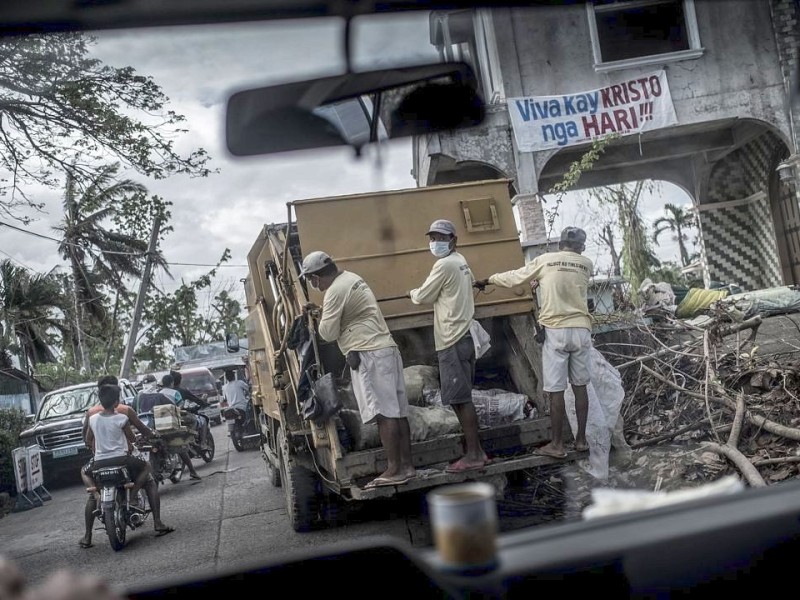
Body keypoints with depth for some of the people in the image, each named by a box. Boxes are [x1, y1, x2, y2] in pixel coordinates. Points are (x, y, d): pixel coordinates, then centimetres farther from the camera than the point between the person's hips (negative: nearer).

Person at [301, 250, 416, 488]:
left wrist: (320, 318, 10)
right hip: (386, 350, 10)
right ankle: (407, 465, 10)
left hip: (369, 355, -10)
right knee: (397, 412, 7)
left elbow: (328, 333, -8)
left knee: (384, 413, -11)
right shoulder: (351, 278, 19)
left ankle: (394, 470, -11)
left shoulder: (334, 292, -11)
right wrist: (321, 311, 27)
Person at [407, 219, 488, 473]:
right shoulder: (461, 261, 16)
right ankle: (476, 450, 16)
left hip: (452, 342, -10)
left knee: (460, 399, -7)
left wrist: (412, 293, 16)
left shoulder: (445, 265, -13)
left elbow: (423, 297, -7)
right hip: (462, 337, 10)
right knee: (462, 399, 12)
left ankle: (473, 455, -5)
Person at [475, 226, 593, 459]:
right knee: (580, 386, 12)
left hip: (555, 331, -3)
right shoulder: (586, 264, 8)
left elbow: (514, 277, 9)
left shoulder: (544, 260, 0)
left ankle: (557, 445, 4)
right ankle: (581, 439, 18)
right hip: (581, 330, 3)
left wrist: (487, 280, 24)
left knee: (556, 390, 0)